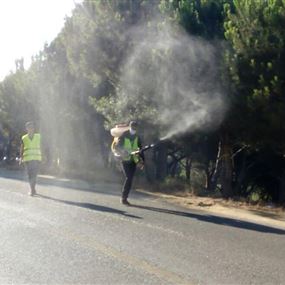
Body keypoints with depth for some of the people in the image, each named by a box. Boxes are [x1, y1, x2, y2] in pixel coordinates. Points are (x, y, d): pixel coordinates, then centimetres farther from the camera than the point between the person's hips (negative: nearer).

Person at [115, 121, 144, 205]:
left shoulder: (137, 138, 10)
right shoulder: (124, 136, -5)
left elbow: (140, 149, 16)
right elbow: (117, 146, -10)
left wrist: (142, 159, 6)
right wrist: (123, 151, -29)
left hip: (133, 160, 5)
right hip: (125, 160, -5)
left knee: (130, 179, 2)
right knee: (128, 178, -15)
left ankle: (124, 198, 10)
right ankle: (123, 198, -9)